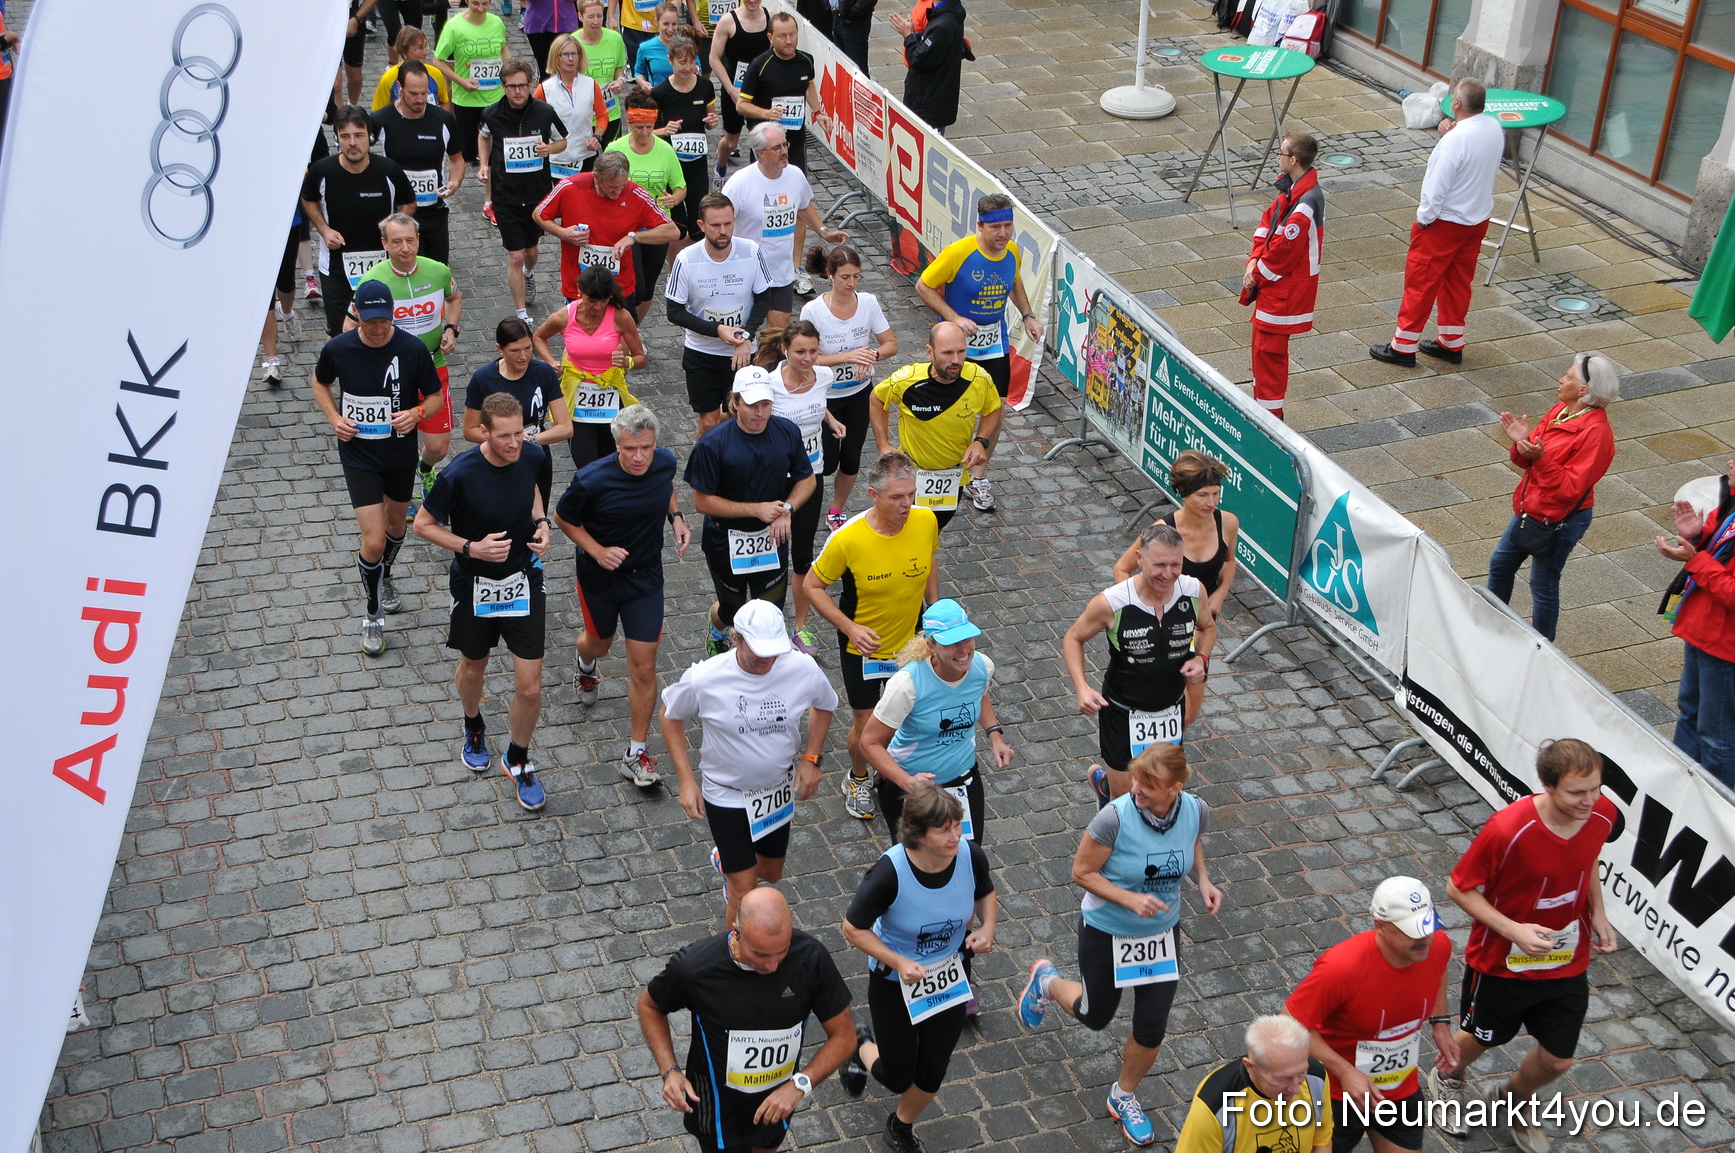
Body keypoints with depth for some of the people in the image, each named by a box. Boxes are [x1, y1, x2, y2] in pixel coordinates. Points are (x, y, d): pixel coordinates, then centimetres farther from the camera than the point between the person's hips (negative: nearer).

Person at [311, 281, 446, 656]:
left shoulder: (412, 349, -16)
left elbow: (436, 397, -3)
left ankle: (385, 579, 56)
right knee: (374, 540, -9)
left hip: (401, 455, 2)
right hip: (358, 455, -2)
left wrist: (417, 413, -25)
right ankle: (373, 614, 14)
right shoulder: (338, 349, -14)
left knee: (396, 524, 24)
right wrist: (334, 418, -9)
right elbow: (320, 383, 7)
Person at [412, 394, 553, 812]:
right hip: (474, 585, -2)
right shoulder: (460, 475, -26)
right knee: (473, 668, 23)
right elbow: (423, 524, -12)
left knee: (529, 688, 0)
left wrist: (540, 522, -7)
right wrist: (471, 547, -24)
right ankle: (474, 728, 57)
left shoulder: (533, 455, -13)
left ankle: (517, 760, 27)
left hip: (524, 581, 2)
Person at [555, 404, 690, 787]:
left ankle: (636, 754, 12)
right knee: (599, 643, 24)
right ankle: (586, 666, 65)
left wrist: (677, 518, -7)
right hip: (599, 578, -1)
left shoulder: (665, 463, -14)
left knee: (643, 667, -1)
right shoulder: (592, 480, -27)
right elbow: (563, 518, -9)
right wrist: (598, 551, -22)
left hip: (646, 578, 2)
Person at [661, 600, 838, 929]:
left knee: (771, 874, 25)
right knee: (746, 892, -2)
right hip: (727, 795, -4)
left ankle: (727, 861, 59)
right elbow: (671, 716, -6)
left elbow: (824, 705, 3)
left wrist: (811, 758, -6)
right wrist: (686, 781, -11)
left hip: (779, 791, 4)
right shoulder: (703, 679, -27)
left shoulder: (803, 669, -21)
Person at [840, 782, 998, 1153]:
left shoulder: (970, 855, -22)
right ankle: (862, 1048, 49)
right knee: (898, 1078, 12)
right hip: (895, 980, -3)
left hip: (950, 978, 3)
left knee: (932, 1076, 16)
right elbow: (853, 929, -21)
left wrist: (987, 928, -17)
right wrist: (898, 962, -30)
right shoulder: (890, 872, -34)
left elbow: (986, 893, 1)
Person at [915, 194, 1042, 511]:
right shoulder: (957, 253, -22)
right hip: (958, 343, -4)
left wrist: (1027, 315, 4)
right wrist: (954, 318, -23)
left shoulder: (1012, 251, -6)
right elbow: (923, 285, -15)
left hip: (996, 345, 4)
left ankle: (979, 479, 23)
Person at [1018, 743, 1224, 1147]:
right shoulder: (1115, 818, -31)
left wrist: (1203, 880, -12)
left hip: (1162, 932, 3)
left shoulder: (1196, 812, -18)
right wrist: (1130, 899, -31)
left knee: (1152, 1027, 7)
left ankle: (1124, 1097, 37)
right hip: (1106, 932, -3)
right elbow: (1082, 872, -19)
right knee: (1095, 1016, 17)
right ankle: (1047, 981, 50)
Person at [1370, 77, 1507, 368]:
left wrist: (1423, 218, -9)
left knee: (1421, 281, 5)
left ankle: (1403, 347, 14)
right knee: (1458, 282, 19)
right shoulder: (1495, 129, -4)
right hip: (1478, 220, 8)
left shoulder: (1455, 140, -29)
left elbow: (1437, 186, -25)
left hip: (1444, 223, -8)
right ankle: (1451, 344, 30)